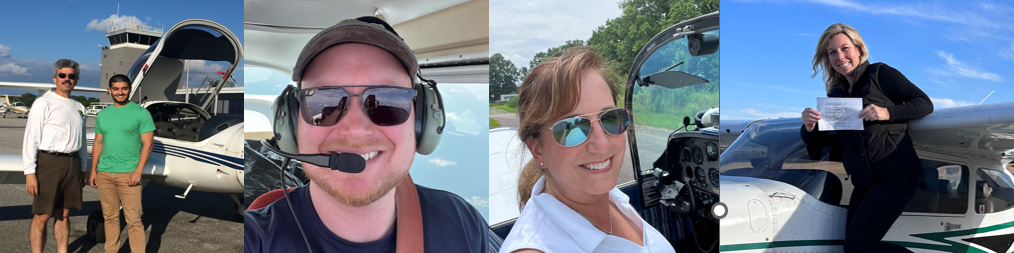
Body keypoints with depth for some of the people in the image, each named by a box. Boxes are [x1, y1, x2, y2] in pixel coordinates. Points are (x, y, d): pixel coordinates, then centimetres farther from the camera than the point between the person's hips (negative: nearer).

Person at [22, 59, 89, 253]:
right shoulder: (43, 103, -4)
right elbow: (31, 139, -8)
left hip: (72, 164, 6)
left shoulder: (79, 108, 15)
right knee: (42, 216, -4)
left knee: (64, 214, 10)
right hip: (49, 163, -5)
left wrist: (82, 169, 18)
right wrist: (30, 173, -14)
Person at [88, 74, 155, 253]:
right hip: (104, 173, 5)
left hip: (128, 174, -5)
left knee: (133, 219, -6)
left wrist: (138, 171, -13)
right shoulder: (102, 115, 13)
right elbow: (98, 143, 17)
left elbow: (148, 143, -7)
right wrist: (93, 170, 11)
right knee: (110, 217, 13)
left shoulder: (141, 113, -3)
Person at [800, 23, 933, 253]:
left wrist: (887, 112, -20)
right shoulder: (836, 95, 14)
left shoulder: (880, 74, 1)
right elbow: (816, 143, 14)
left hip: (896, 175, -6)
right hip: (864, 183, 6)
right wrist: (809, 127, -8)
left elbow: (925, 104, -3)